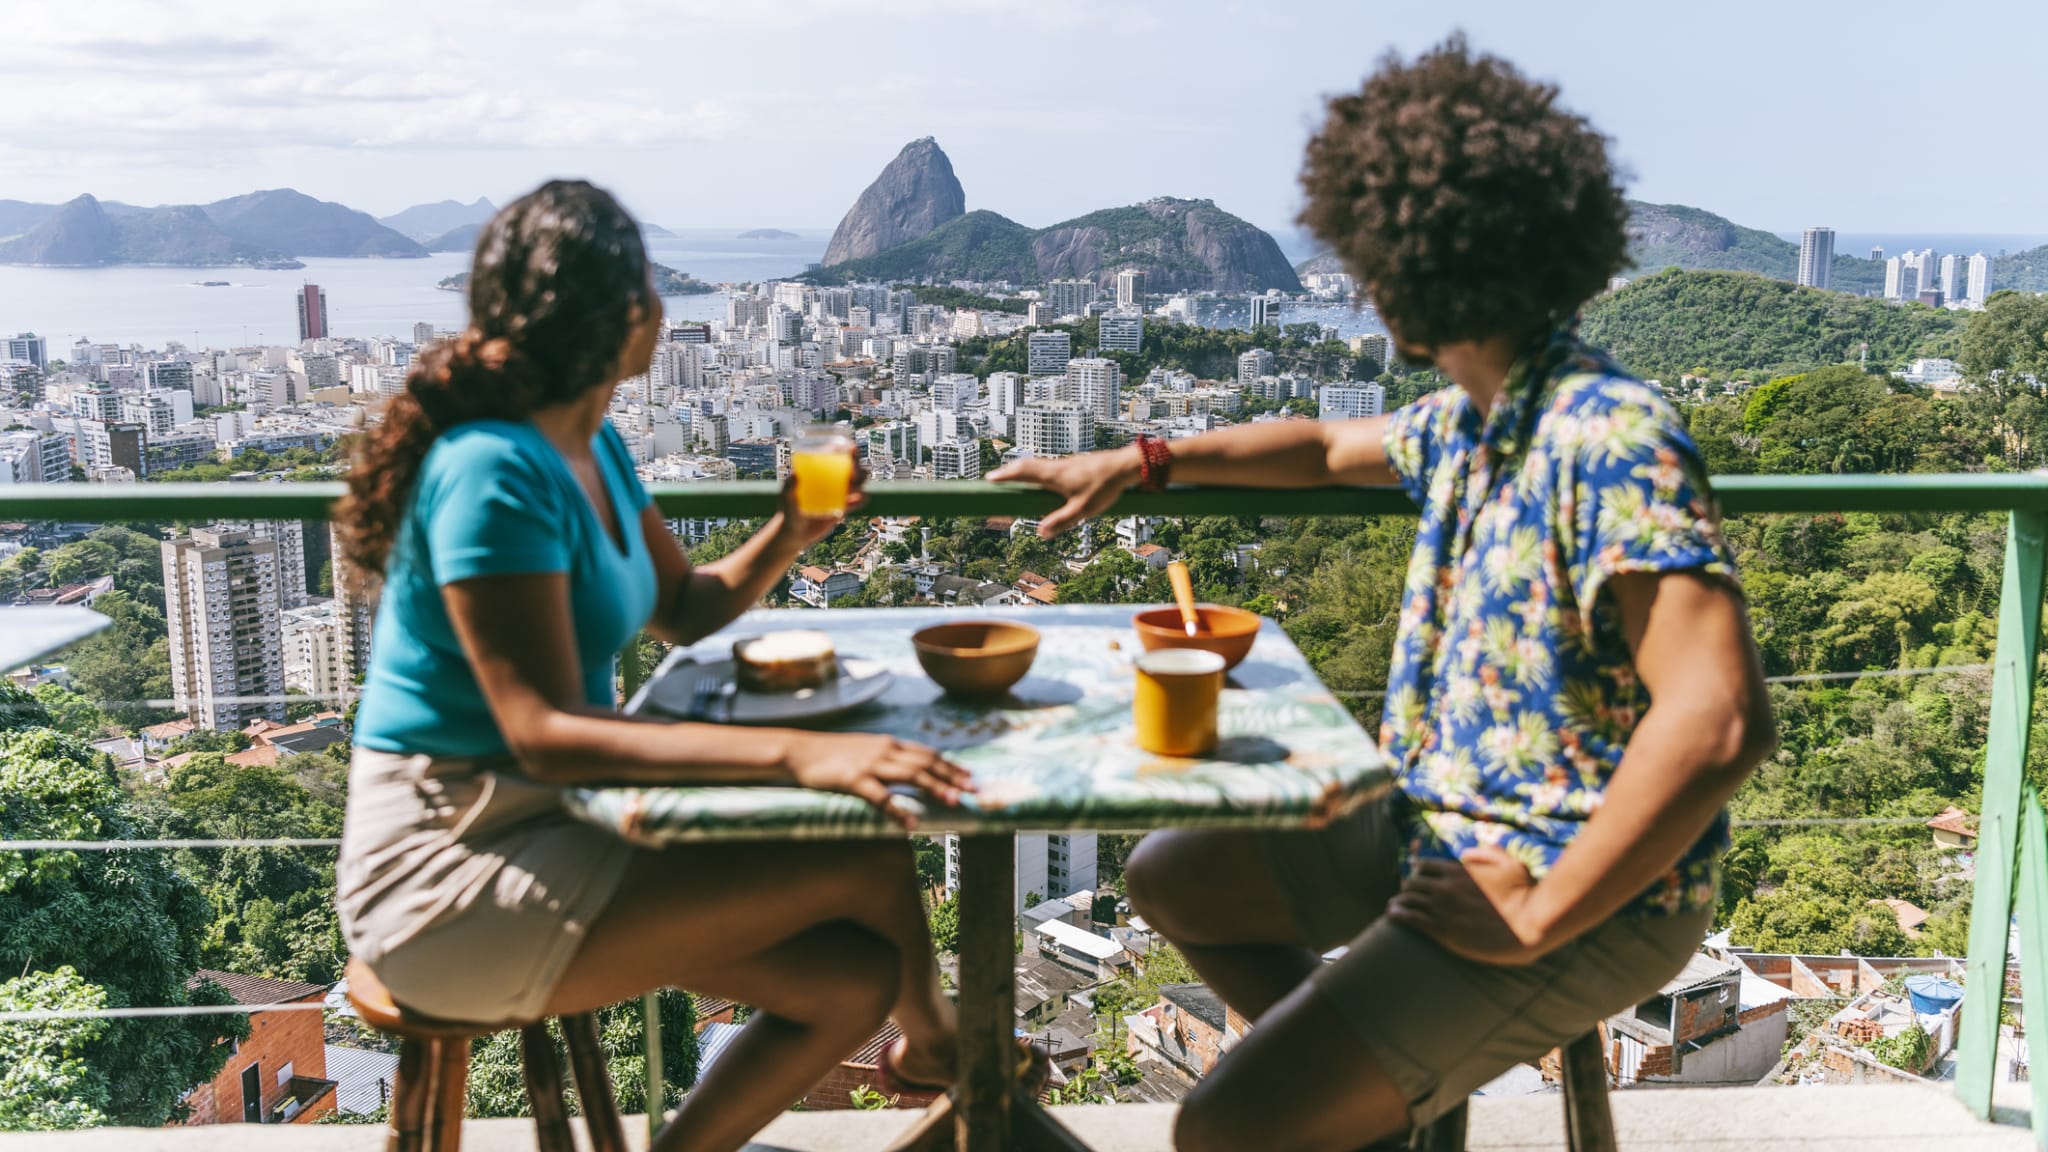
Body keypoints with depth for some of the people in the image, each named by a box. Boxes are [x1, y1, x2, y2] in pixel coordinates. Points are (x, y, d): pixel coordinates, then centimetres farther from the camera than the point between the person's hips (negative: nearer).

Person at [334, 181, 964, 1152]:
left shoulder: (592, 448, 7)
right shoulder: (494, 471, -21)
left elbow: (684, 612, 18)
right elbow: (543, 735, -28)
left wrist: (787, 534, -2)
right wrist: (792, 753, -38)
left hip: (547, 829, 9)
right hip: (449, 876, -9)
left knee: (850, 979, -2)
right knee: (871, 866, -15)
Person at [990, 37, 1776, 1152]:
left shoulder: (1609, 438, -25)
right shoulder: (1463, 418, 5)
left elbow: (1718, 722, -33)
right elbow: (1327, 448, 26)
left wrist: (1536, 920, -25)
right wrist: (1138, 462, 21)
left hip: (1583, 894, -9)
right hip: (1429, 828, 9)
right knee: (1168, 875, 18)